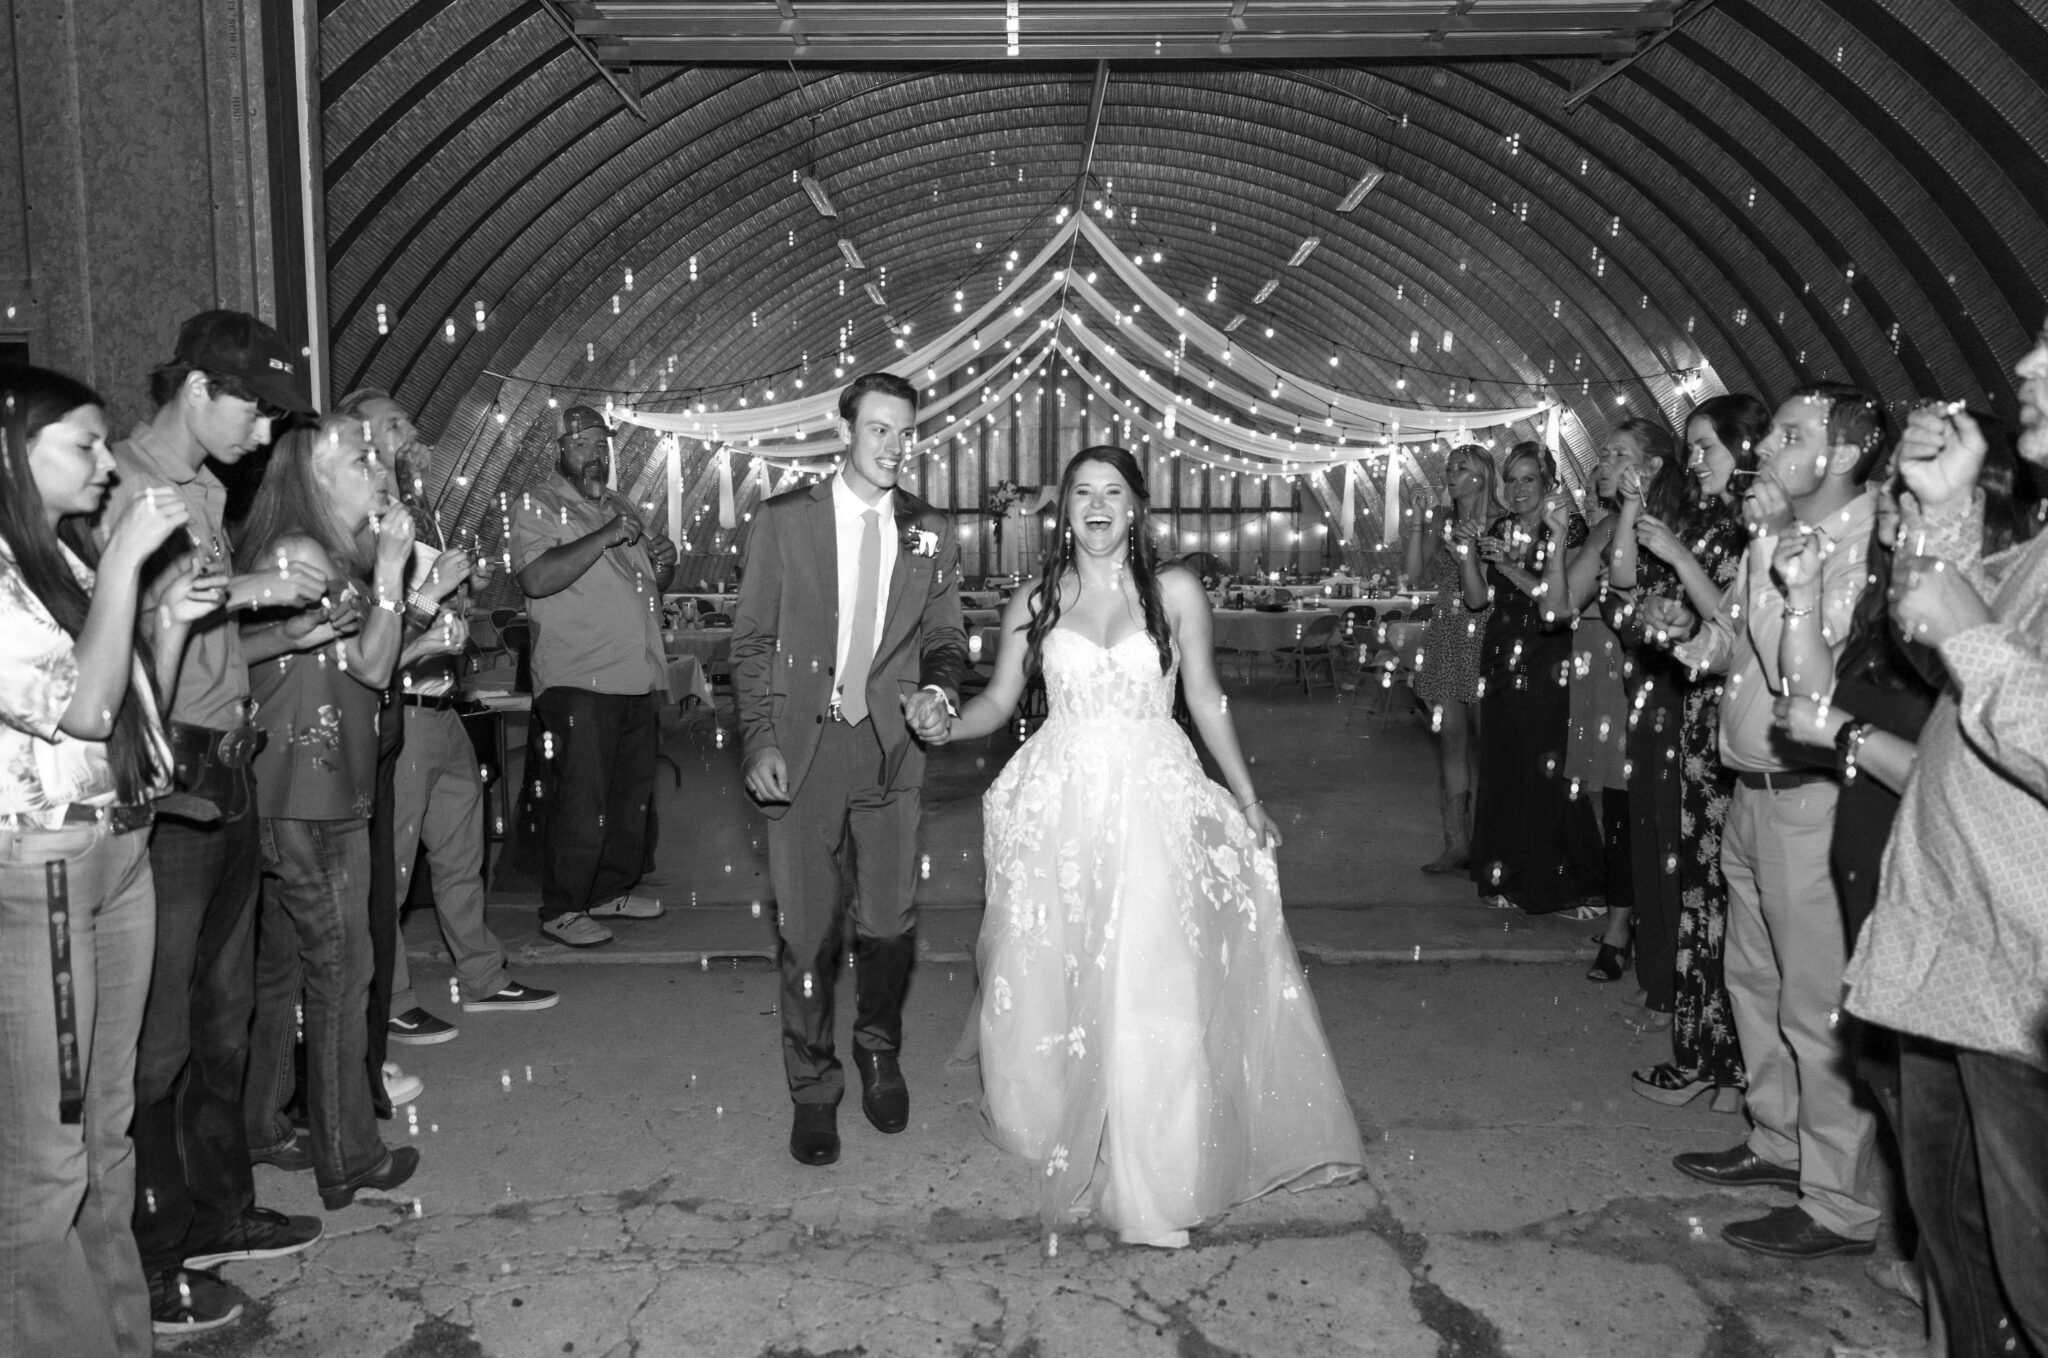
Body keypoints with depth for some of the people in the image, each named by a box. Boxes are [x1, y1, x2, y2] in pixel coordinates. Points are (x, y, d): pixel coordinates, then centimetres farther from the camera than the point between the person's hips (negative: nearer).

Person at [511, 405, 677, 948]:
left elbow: (646, 588, 28)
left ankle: (612, 890, 27)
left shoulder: (619, 506, 19)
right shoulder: (538, 506, -4)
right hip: (579, 681, -7)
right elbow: (536, 578, -22)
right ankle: (561, 909, 6)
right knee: (580, 801, -6)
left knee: (632, 795, 13)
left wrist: (663, 568, 5)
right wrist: (604, 537, -22)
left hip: (641, 679, 8)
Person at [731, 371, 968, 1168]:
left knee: (890, 921, 8)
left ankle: (878, 1048, 37)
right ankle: (813, 1090, 24)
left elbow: (944, 639, 11)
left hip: (890, 746, 2)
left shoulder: (932, 533, 7)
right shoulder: (783, 521, 0)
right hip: (801, 746, -2)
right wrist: (759, 740, -8)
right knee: (806, 932, 5)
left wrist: (941, 691, -11)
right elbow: (751, 642, 1)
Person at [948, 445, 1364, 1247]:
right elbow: (998, 700, 9)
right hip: (1061, 811, 2)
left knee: (1151, 991, -6)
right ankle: (1061, 1136, 26)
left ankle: (1152, 1175, 7)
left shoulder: (1175, 591, 3)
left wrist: (1247, 798, 6)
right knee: (1051, 984, 3)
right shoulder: (1034, 603, 6)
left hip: (1153, 805, -1)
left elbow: (1204, 697, 6)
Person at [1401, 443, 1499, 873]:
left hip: (1483, 639, -5)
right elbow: (1414, 573, 6)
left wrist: (1468, 549, -21)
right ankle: (1456, 842, 9)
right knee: (1450, 737, 5)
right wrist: (1416, 530, -4)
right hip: (1444, 639, 5)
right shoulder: (1441, 519, 11)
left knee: (1483, 740, -3)